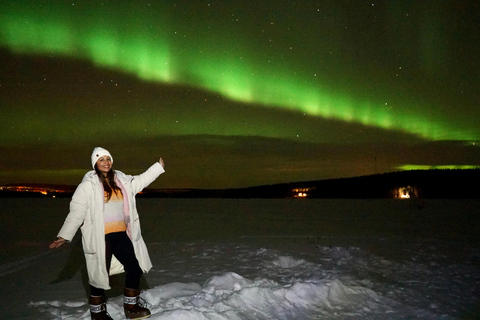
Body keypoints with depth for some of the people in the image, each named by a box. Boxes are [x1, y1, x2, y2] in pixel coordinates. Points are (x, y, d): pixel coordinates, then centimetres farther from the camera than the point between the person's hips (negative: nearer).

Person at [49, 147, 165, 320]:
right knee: (100, 273, 5)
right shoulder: (88, 185, -8)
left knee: (135, 268, 8)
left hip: (121, 234, 6)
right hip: (100, 238, -6)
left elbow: (140, 181, 23)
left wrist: (159, 167, 23)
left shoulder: (121, 180, 8)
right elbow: (76, 212, -10)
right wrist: (65, 236, -15)